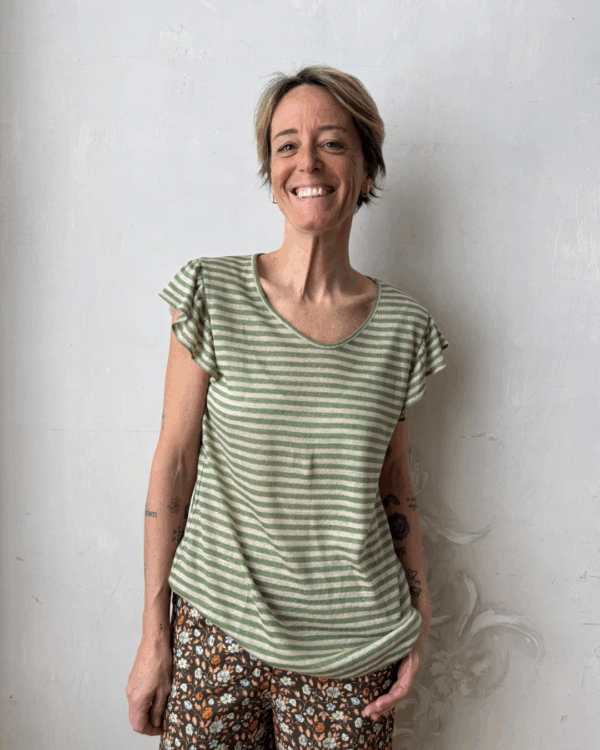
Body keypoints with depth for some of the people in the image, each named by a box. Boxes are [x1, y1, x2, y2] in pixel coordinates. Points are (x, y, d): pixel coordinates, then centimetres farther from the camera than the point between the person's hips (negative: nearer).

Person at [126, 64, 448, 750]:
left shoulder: (403, 325, -3)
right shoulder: (211, 295, -8)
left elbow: (393, 485, 6)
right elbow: (173, 464, -6)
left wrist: (419, 620, 4)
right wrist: (153, 637, -4)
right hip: (217, 626, -1)